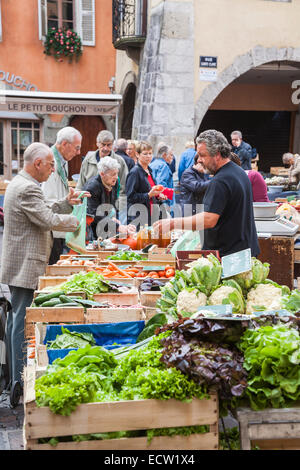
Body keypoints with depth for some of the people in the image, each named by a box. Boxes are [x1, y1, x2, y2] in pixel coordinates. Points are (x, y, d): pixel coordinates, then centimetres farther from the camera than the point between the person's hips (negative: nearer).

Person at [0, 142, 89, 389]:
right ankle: (21, 381, 1)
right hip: (26, 267, -11)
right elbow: (50, 220, -21)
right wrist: (75, 220, -4)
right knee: (22, 321, -6)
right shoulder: (27, 189, -20)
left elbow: (42, 211, 22)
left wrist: (66, 203, 12)